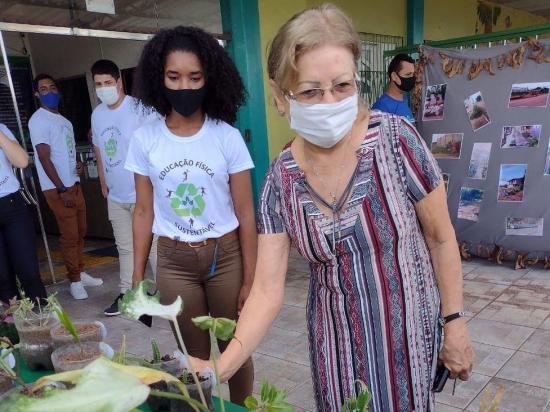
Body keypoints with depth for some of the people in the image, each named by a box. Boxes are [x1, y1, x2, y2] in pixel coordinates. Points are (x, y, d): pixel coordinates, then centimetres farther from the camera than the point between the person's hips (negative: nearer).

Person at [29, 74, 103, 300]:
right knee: (70, 236, -3)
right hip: (57, 188, -8)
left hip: (74, 184, 8)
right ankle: (75, 280, 10)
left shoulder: (64, 120, 16)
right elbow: (44, 158, -15)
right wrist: (61, 190, -18)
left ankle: (80, 272, 25)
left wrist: (78, 165, 2)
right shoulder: (38, 120, -10)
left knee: (80, 232, 13)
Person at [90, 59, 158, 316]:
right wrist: (103, 183, 20)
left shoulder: (140, 109, -12)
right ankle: (126, 294, 26)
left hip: (142, 193, -6)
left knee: (152, 246, -1)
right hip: (116, 196, 7)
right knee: (125, 247, 15)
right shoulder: (97, 114, 9)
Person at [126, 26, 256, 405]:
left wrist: (250, 280, -7)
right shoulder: (145, 139, -4)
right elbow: (144, 211, 2)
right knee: (194, 354, 16)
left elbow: (245, 214, -7)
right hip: (174, 261, 1)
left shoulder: (227, 137, -10)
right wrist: (137, 276, 3)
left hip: (226, 256, -1)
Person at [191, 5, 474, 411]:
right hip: (335, 338, 3)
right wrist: (221, 367, -25)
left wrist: (456, 324, -4)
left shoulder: (394, 138, -19)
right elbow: (268, 290, -12)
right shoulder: (281, 179, -12)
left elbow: (440, 238, -8)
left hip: (407, 329, -2)